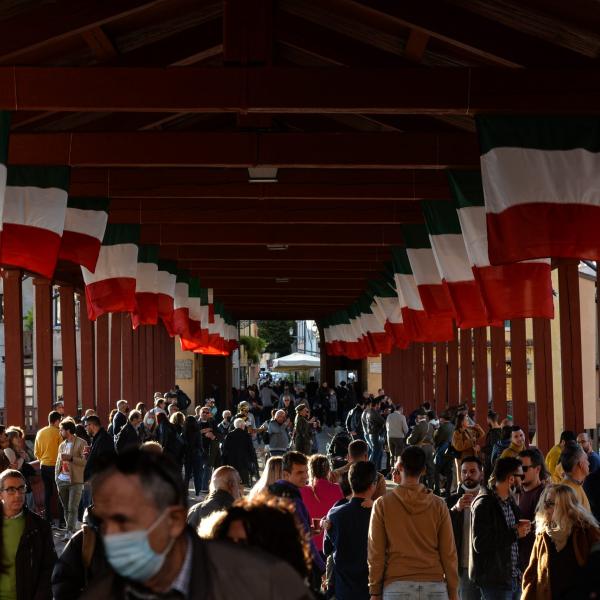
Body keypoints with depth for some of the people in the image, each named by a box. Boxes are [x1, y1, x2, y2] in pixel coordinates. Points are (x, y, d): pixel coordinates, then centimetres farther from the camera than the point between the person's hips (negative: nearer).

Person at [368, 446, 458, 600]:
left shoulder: (382, 504, 1)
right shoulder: (438, 505, 5)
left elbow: (376, 553, 1)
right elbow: (449, 553, 5)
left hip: (396, 586, -1)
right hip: (434, 586, 1)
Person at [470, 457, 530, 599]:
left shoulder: (510, 502, 14)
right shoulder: (484, 504, -13)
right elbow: (480, 544, -21)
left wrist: (522, 529, 1)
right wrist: (514, 533, -16)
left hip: (514, 578, 8)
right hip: (495, 581, -8)